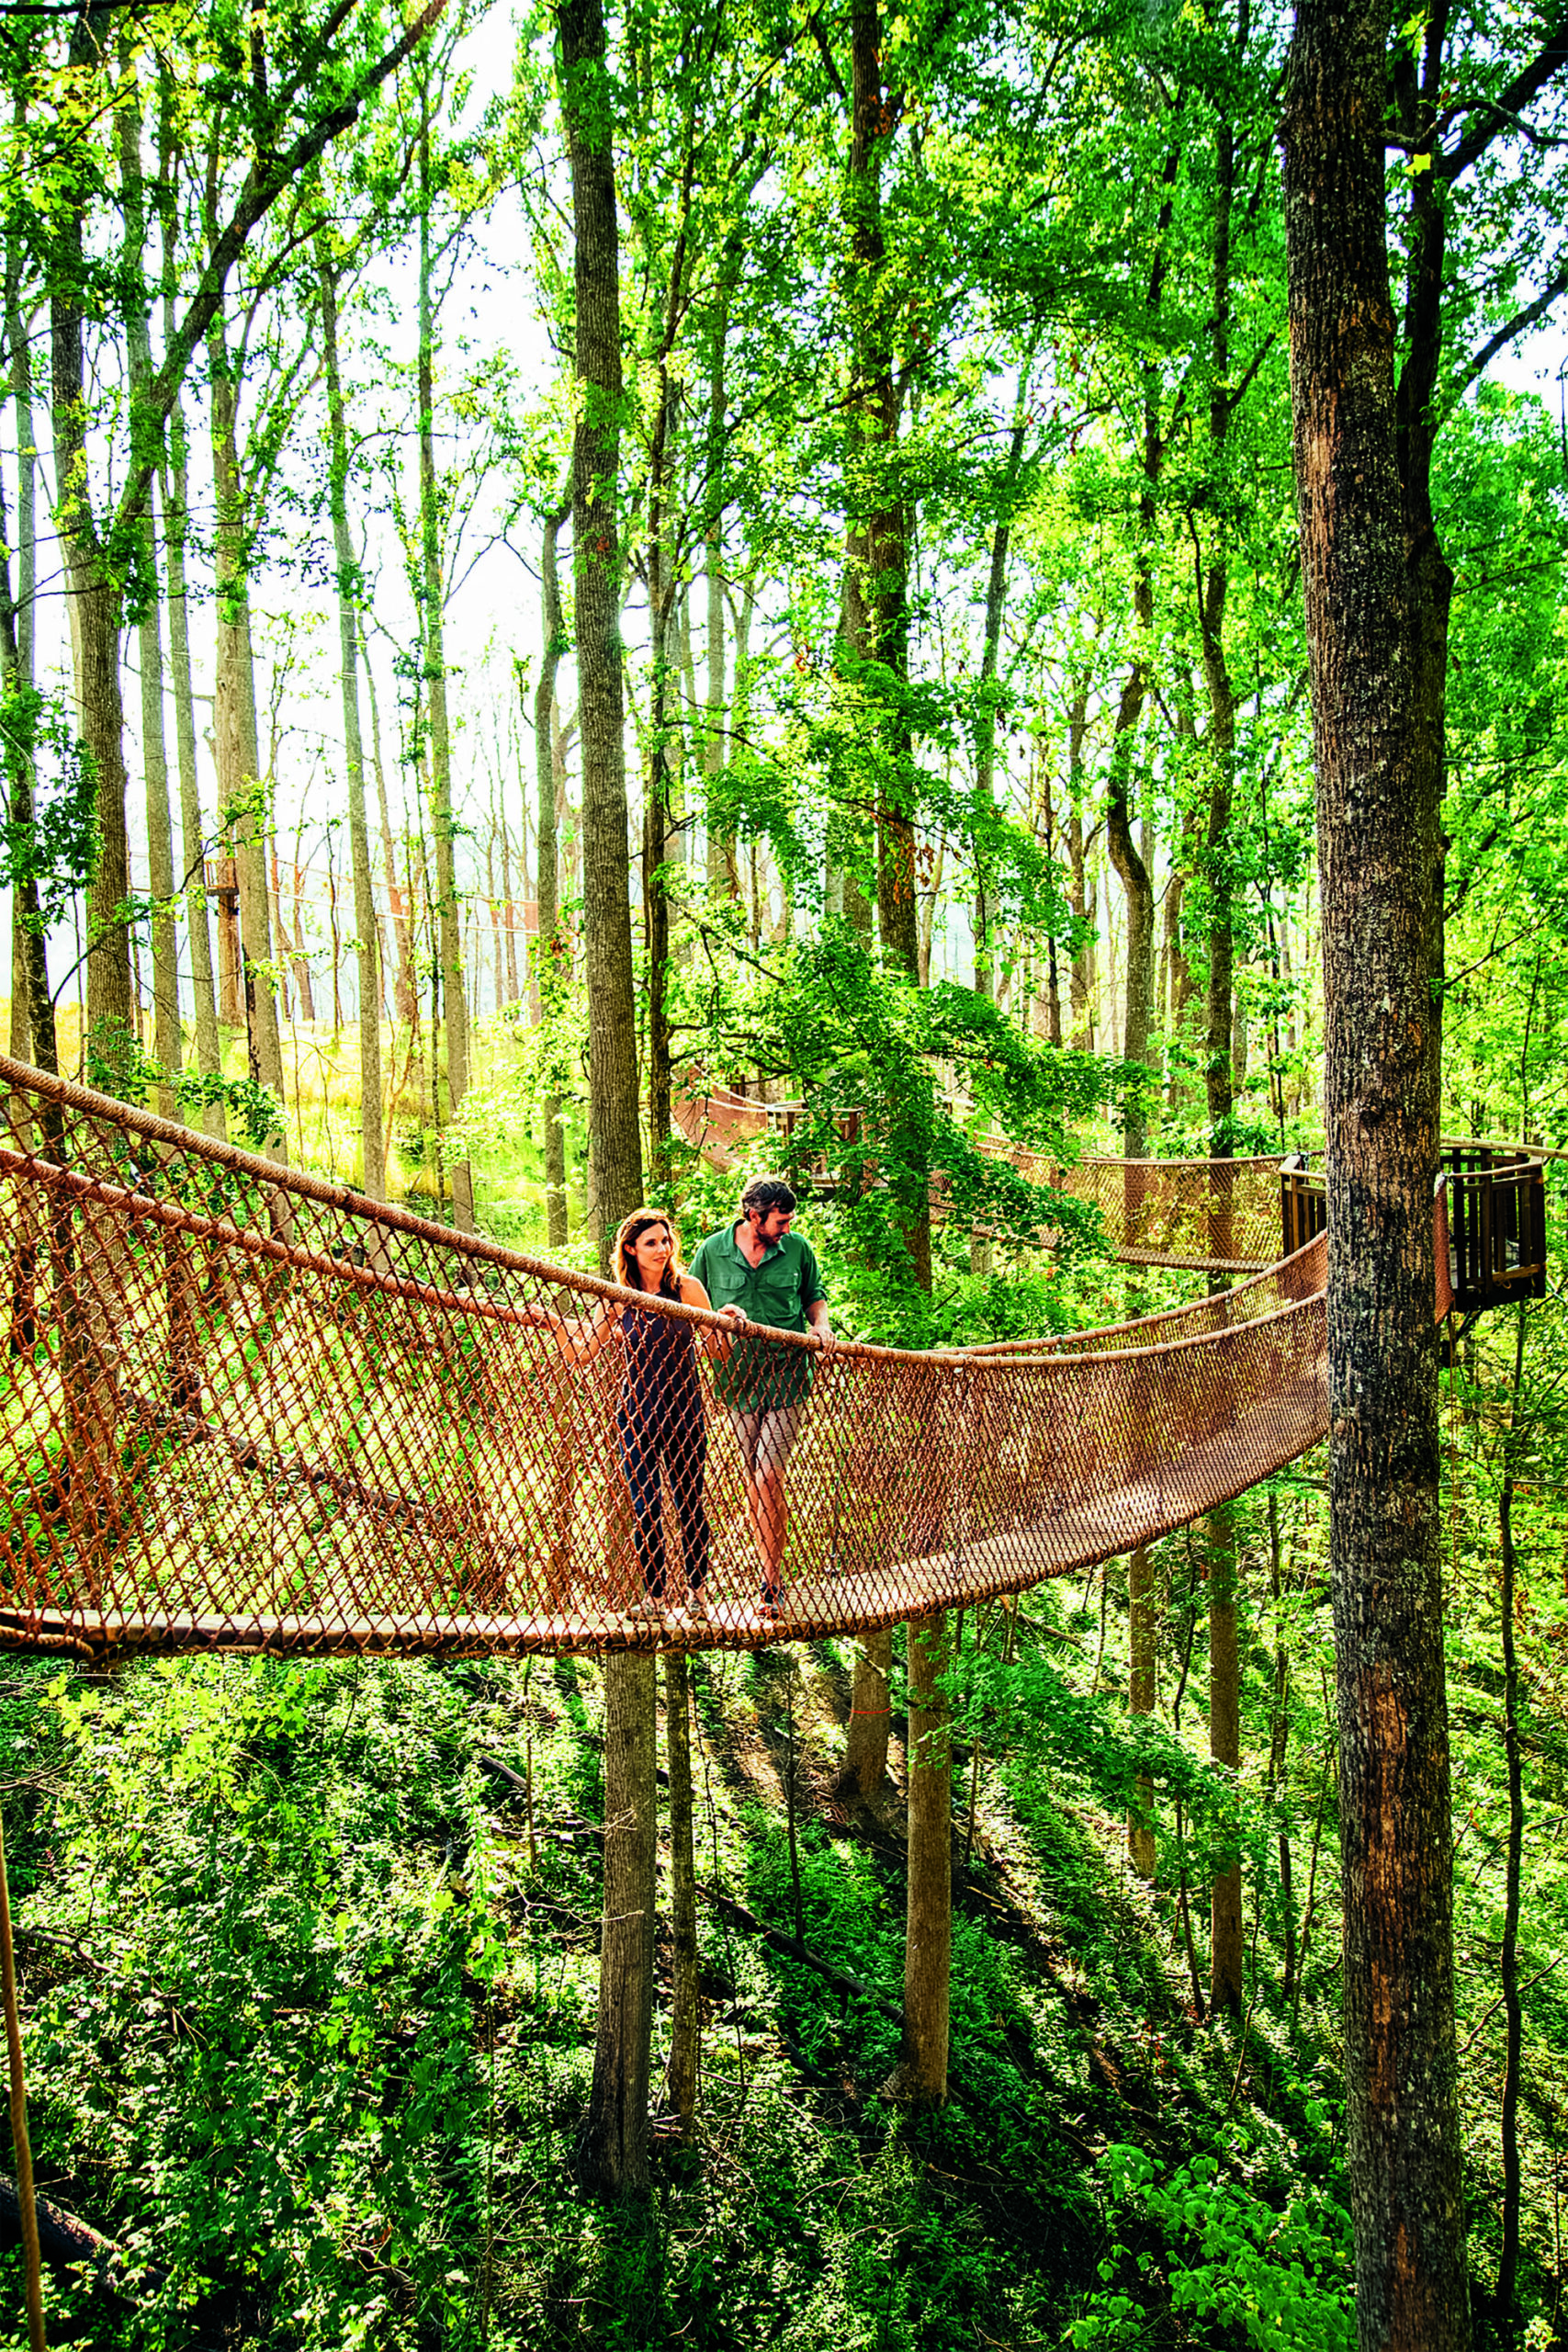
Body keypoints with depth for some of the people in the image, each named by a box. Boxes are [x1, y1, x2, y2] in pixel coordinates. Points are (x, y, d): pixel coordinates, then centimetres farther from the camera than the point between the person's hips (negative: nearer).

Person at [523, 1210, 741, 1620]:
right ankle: (653, 1594, 16)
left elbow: (714, 1350, 1)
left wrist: (725, 1325, -18)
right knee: (645, 1509, 2)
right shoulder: (617, 1298, 1)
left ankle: (696, 1589, 24)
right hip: (635, 1414, 1)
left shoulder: (687, 1288, -4)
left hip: (683, 1412, -1)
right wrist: (552, 1321, -7)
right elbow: (581, 1352, 3)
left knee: (689, 1505, 7)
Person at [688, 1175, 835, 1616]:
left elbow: (815, 1296, 16)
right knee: (755, 1480, 8)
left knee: (767, 1477, -11)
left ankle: (771, 1579, -2)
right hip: (737, 1378, 2)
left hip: (786, 1379, -1)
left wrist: (821, 1327, -3)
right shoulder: (713, 1250, 0)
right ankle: (772, 1570, 20)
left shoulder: (797, 1248, 1)